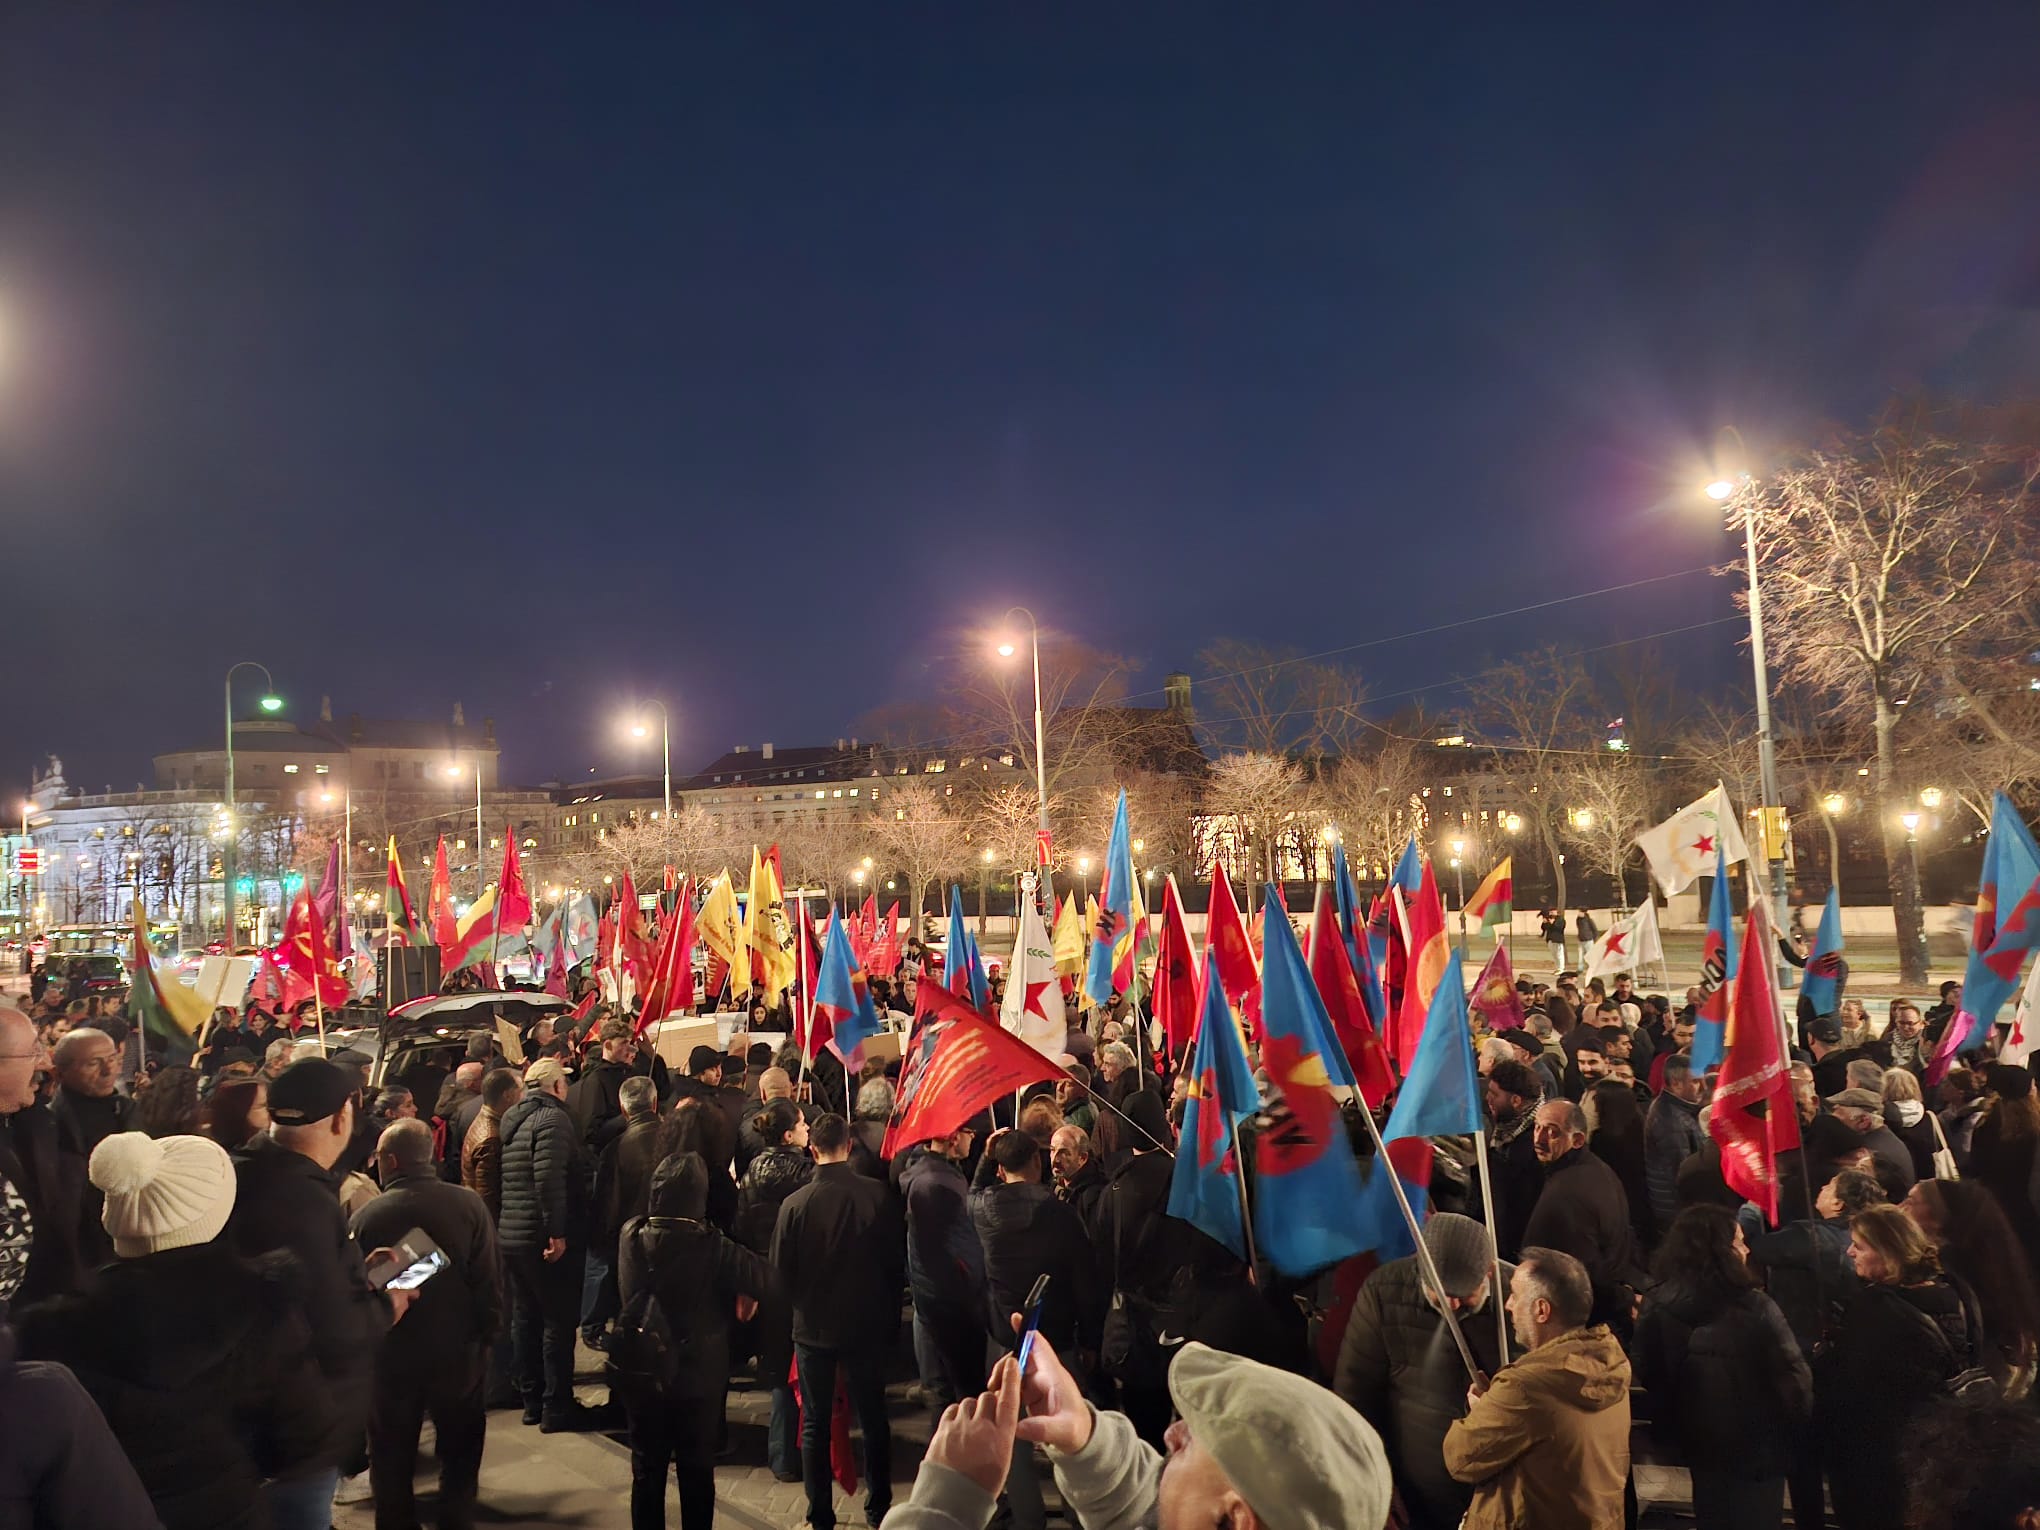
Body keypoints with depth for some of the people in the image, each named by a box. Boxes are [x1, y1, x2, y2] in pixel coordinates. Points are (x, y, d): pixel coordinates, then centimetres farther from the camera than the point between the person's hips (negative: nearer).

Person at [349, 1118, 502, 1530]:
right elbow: (489, 1282, -11)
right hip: (458, 1356, 1)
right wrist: (486, 1334, 2)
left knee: (392, 1465, 18)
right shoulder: (468, 1204, -13)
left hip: (391, 1361, 0)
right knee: (460, 1457, 18)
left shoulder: (366, 1217, -14)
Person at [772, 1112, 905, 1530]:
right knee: (873, 1418, 16)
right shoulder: (878, 1195, -15)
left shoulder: (796, 1203, -17)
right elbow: (896, 1259, -5)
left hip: (813, 1327, -1)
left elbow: (781, 1269, -6)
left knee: (815, 1423, 13)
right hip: (868, 1324, 1)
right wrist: (889, 1311, 10)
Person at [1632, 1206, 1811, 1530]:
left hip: (1698, 1445, 4)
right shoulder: (1755, 1309, -27)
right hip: (1756, 1450, -4)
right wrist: (1797, 1428, 0)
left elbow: (1644, 1376, 0)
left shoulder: (1657, 1307, -12)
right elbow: (1792, 1380, -20)